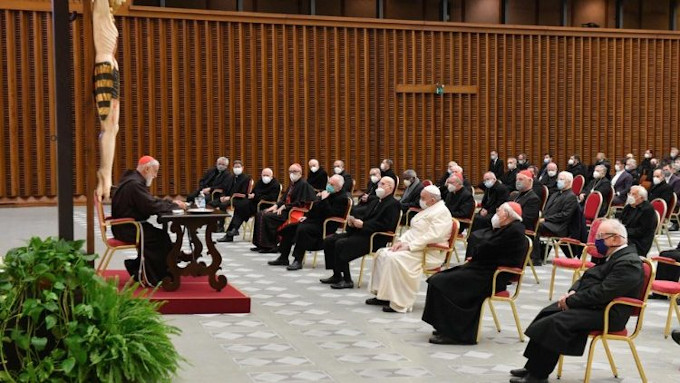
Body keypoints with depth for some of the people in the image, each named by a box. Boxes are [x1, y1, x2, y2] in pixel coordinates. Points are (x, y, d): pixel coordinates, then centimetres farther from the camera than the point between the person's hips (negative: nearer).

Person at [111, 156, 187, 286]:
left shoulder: (135, 181, 14)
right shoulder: (134, 184, -19)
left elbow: (151, 201, 18)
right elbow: (152, 206, -24)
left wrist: (171, 202, 5)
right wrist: (174, 205, -12)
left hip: (129, 226, 10)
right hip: (126, 228, -10)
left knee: (161, 235, 0)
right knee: (161, 237, -15)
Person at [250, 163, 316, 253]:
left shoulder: (303, 184, -11)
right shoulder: (292, 184, 18)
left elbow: (300, 203, -18)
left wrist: (284, 207, -17)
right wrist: (276, 206, 2)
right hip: (285, 208, 10)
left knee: (267, 216, -24)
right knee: (260, 214, 0)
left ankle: (270, 246, -17)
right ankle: (260, 244, 0)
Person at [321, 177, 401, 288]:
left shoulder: (393, 204, -6)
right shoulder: (374, 202, 24)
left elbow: (386, 225, -19)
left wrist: (363, 224, -19)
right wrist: (353, 222, -1)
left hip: (376, 239, -10)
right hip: (360, 232, 10)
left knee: (341, 244, -27)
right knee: (329, 241, -2)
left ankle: (347, 280, -19)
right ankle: (337, 275, 3)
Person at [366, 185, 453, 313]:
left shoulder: (441, 213, -13)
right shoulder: (427, 210, 19)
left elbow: (432, 236, -24)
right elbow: (412, 230, 22)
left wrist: (409, 247, -23)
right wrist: (400, 241, 3)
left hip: (428, 253, -11)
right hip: (412, 247, 11)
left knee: (394, 258, -30)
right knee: (382, 253, 0)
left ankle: (400, 303, -24)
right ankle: (382, 294, 3)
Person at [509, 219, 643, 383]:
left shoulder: (628, 263, -19)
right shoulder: (614, 256, 14)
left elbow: (602, 293, -25)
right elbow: (587, 278, 19)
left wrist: (571, 301, -17)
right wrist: (573, 292, -1)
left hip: (607, 314, -11)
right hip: (592, 304, 11)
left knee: (556, 322, -24)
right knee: (547, 314, 2)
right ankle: (533, 366, 4)